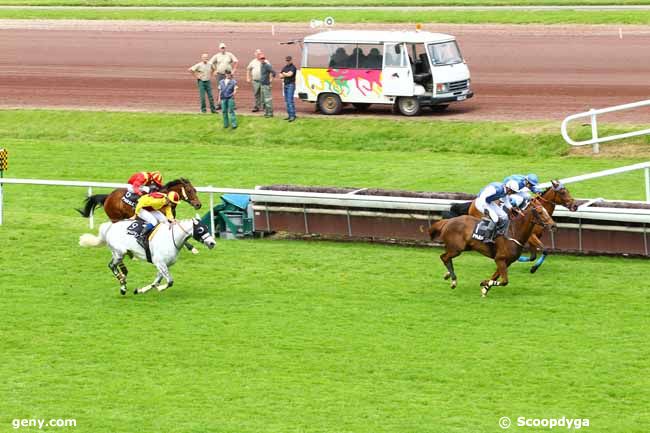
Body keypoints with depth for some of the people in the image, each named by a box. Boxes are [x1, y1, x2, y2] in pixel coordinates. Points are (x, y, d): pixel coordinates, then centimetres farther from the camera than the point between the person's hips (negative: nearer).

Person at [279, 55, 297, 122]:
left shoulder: (293, 67, -7)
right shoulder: (285, 67, 16)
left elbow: (290, 74, -21)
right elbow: (281, 75, 12)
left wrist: (284, 74, -3)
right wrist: (286, 74, -6)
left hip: (291, 85, -8)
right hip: (285, 85, 8)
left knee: (290, 100, -15)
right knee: (287, 101, 7)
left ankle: (293, 116, -17)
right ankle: (289, 115, 10)